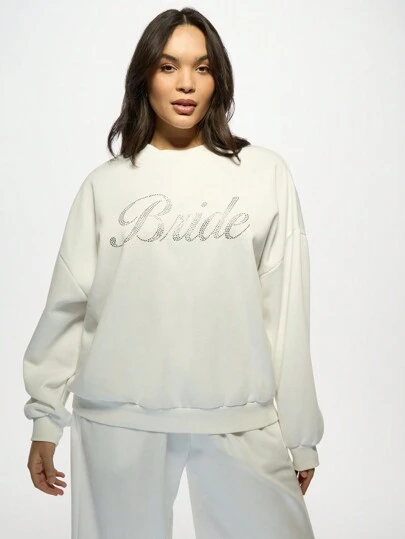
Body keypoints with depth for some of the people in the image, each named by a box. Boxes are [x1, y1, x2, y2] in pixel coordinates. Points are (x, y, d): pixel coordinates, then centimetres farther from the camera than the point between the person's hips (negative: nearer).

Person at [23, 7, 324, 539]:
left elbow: (286, 309, 2)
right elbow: (67, 306, 8)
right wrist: (46, 419, 7)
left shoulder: (265, 172, 3)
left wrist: (300, 434, 2)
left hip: (239, 420, 0)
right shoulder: (105, 184, 6)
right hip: (118, 419, 1)